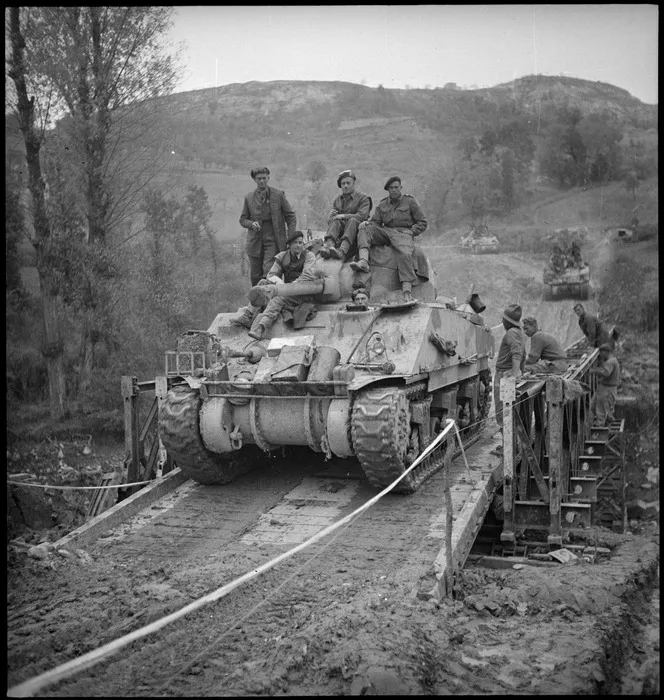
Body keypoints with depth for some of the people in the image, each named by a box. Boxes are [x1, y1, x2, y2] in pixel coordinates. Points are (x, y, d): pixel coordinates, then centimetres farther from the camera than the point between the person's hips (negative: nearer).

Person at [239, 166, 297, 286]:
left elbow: (290, 217, 3)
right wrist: (251, 224, -10)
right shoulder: (248, 198, 8)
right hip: (255, 241, 3)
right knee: (255, 276, 6)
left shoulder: (279, 194, 1)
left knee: (268, 273, -15)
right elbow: (243, 219, 14)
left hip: (273, 240, -3)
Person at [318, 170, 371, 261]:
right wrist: (334, 216, -15)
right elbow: (329, 218, 9)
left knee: (353, 220, -34)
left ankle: (342, 251, -58)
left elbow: (362, 216, -11)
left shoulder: (363, 198, 7)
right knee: (336, 221, -26)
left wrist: (344, 216, -18)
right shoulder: (337, 200, 21)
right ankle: (329, 246, -51)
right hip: (340, 232, 3)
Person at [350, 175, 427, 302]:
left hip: (403, 232, -4)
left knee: (404, 254, -36)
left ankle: (407, 292, -43)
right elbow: (375, 222, 17)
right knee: (365, 229, -20)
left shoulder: (410, 201, 10)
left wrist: (409, 233, -6)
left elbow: (422, 223, 9)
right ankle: (363, 261, -43)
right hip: (386, 231, 4)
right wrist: (367, 223, -7)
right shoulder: (382, 205, 20)